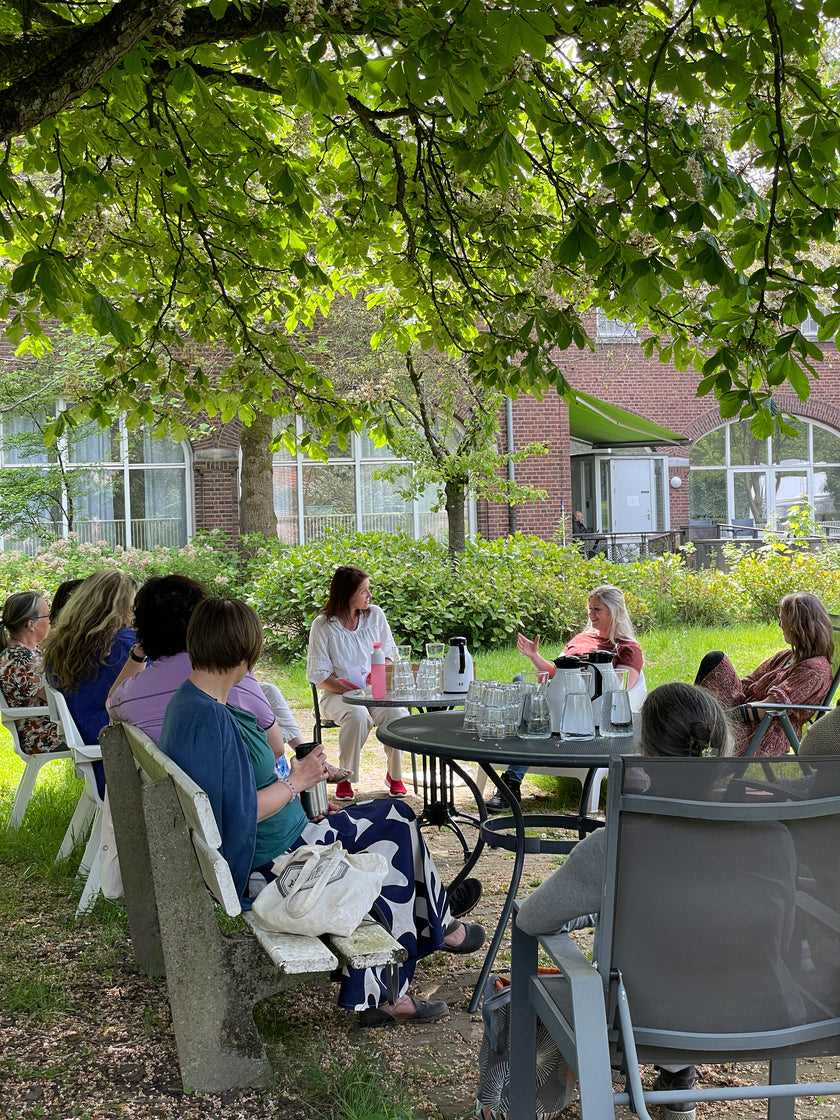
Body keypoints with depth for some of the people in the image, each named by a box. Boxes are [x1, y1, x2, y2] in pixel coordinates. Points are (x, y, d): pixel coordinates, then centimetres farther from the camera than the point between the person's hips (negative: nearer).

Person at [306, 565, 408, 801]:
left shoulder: (375, 614, 5)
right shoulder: (323, 624, -6)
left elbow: (389, 654, 14)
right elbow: (319, 674, -7)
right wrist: (353, 691, -19)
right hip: (337, 693, -3)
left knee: (397, 713, -28)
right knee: (358, 715, -36)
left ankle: (395, 775, -5)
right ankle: (345, 779, -15)